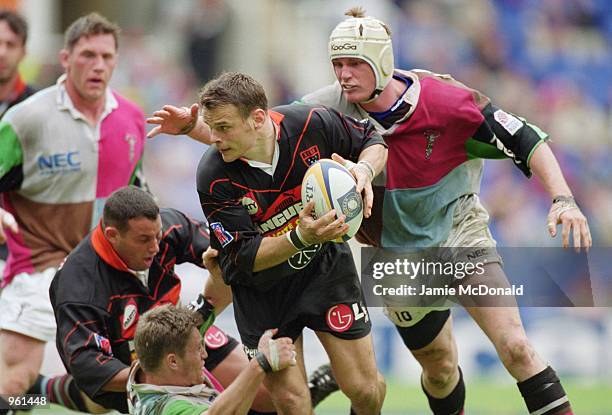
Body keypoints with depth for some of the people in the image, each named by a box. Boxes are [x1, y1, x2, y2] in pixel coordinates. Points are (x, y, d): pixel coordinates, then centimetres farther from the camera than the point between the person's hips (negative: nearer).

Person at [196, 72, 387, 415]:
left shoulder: (312, 124, -22)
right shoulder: (214, 177, -26)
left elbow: (373, 141, -2)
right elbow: (243, 258, -25)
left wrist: (364, 170, -25)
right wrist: (301, 237, -41)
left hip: (325, 266, 1)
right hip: (261, 292, -1)